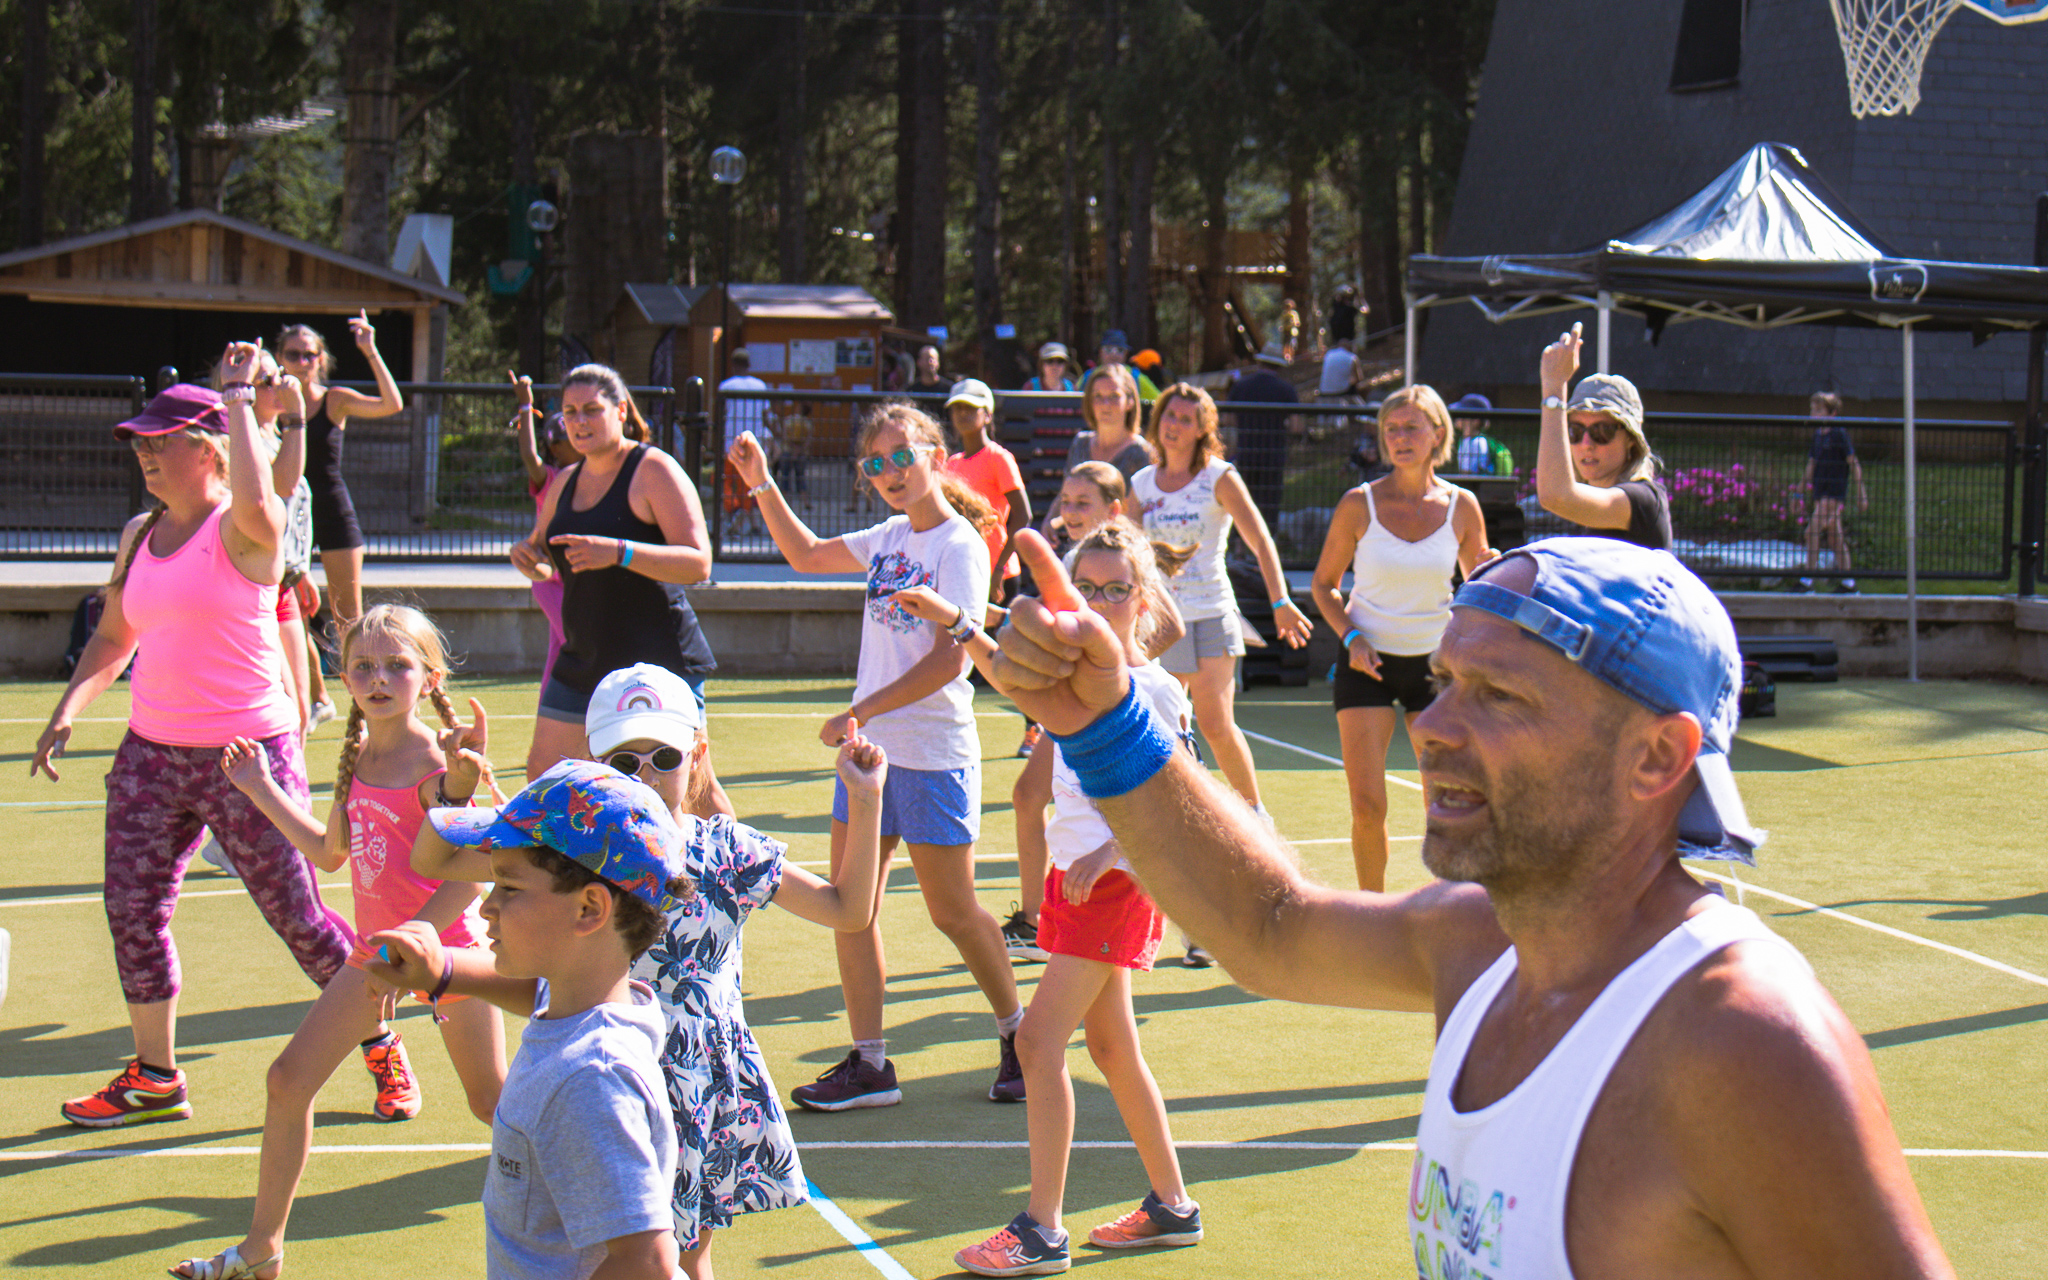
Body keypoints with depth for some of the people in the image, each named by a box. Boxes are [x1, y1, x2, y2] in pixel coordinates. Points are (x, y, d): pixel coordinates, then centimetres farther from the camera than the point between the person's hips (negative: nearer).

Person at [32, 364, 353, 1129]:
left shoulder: (241, 530, -11)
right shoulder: (138, 536, 10)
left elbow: (256, 501, -37)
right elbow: (113, 638, 20)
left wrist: (238, 395, -27)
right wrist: (67, 713, 7)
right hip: (152, 751, 7)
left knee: (296, 916, -1)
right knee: (132, 908, 5)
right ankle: (154, 1080, 18)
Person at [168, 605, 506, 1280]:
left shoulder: (438, 764, -17)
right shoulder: (358, 757, 6)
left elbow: (468, 876, -21)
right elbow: (330, 851, 20)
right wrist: (262, 790, 19)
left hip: (447, 945, -8)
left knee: (491, 1103, 1)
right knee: (290, 1078, 4)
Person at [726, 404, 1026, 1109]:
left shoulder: (960, 546, -12)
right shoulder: (891, 537, 11)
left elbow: (948, 660, -19)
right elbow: (807, 554, 27)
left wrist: (858, 714, -19)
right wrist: (762, 483, 15)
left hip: (934, 755, -8)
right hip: (869, 748, 8)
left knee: (952, 911, 1)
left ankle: (1017, 1037, 21)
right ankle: (868, 1065, 7)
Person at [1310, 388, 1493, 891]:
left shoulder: (1461, 505, -2)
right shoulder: (1359, 504, -6)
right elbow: (1324, 585, 6)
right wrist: (1351, 638, -11)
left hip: (1435, 661, 1)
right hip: (1367, 661, -1)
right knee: (1367, 805, -8)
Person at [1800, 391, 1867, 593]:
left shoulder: (1840, 434, -11)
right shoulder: (1818, 434, 11)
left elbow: (1853, 463, -10)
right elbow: (1812, 464, 20)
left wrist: (1861, 491, -11)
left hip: (1835, 492, -8)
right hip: (1820, 492, 8)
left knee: (1813, 531, -16)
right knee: (1835, 537, 12)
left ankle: (1807, 580, -14)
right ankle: (1848, 583, 19)